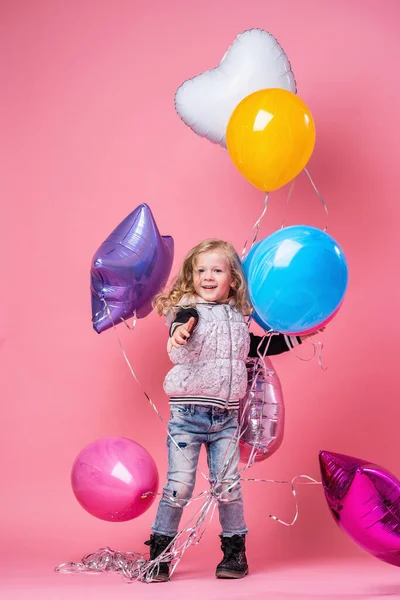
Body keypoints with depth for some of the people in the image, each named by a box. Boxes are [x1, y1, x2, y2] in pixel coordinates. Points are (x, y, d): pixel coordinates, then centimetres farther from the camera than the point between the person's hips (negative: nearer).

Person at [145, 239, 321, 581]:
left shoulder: (237, 318, 11)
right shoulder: (189, 309, -6)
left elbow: (255, 347, 28)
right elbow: (182, 349, -28)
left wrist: (296, 337, 28)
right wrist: (180, 332, -52)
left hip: (226, 418, 4)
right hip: (188, 414, -4)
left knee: (228, 486, 5)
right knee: (179, 485, -4)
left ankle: (235, 551, 20)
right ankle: (159, 553, 10)